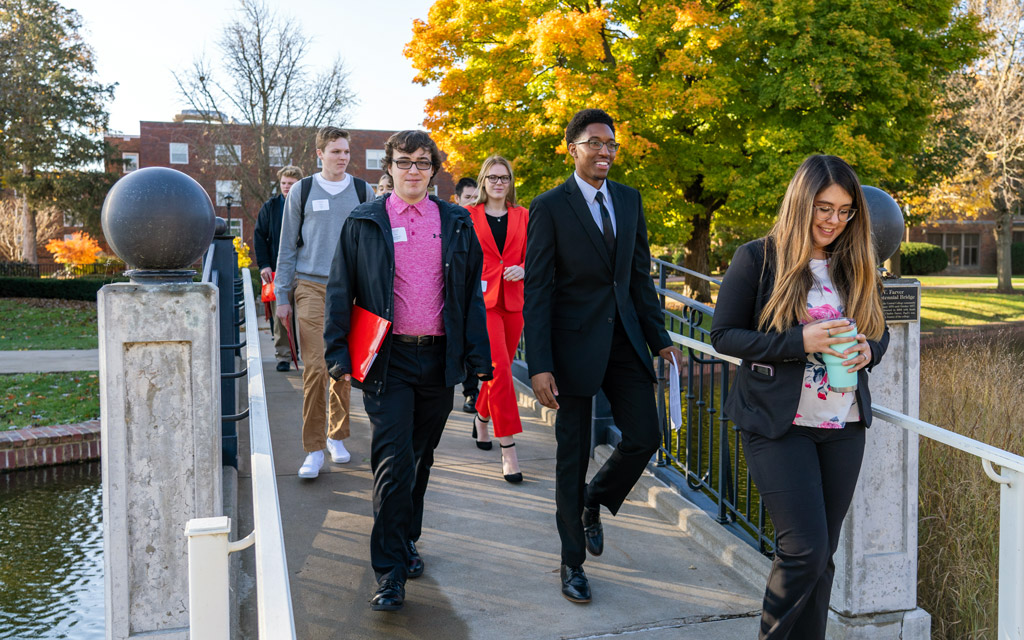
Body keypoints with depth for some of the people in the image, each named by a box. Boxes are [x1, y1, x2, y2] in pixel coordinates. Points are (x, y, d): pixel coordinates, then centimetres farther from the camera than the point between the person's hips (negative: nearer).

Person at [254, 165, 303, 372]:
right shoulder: (270, 207, 9)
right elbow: (259, 237, 9)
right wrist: (264, 265, -2)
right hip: (277, 270, 1)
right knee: (280, 315, 1)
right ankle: (283, 356, 9)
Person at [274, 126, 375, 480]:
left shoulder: (363, 191, 8)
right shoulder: (302, 191, 6)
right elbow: (287, 246, 8)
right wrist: (282, 296, 4)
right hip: (311, 288, -1)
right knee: (315, 368, -9)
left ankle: (337, 436, 23)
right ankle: (314, 450, -3)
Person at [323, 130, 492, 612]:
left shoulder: (456, 223, 8)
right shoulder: (363, 224, 3)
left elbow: (472, 295, 9)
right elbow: (340, 293, 3)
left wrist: (478, 358, 3)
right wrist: (339, 355, -5)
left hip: (439, 359, 3)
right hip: (388, 361, -2)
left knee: (420, 459, 15)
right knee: (393, 461, -7)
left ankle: (406, 540, 34)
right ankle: (390, 573, 1)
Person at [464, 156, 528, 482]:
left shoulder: (522, 216, 10)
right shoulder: (468, 216, 3)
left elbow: (531, 256, 13)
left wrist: (522, 270, -9)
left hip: (513, 301, 4)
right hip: (482, 300, -4)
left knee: (502, 369, 13)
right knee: (499, 368, -14)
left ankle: (482, 416, 42)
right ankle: (508, 449, -13)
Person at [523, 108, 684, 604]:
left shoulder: (629, 200, 9)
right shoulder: (549, 207, -8)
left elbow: (640, 274, 13)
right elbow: (536, 290, -11)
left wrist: (660, 339, 9)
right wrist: (539, 366, -17)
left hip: (624, 337, 5)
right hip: (574, 341, -5)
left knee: (645, 437, 2)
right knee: (573, 454, 5)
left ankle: (594, 502, 33)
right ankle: (573, 561, 22)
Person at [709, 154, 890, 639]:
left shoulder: (857, 266, 9)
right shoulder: (758, 258, -6)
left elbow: (880, 331, 19)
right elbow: (724, 334, -8)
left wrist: (868, 350, -5)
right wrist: (800, 342, -19)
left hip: (844, 427, 5)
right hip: (778, 426, -5)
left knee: (823, 551, 11)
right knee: (804, 548, -9)